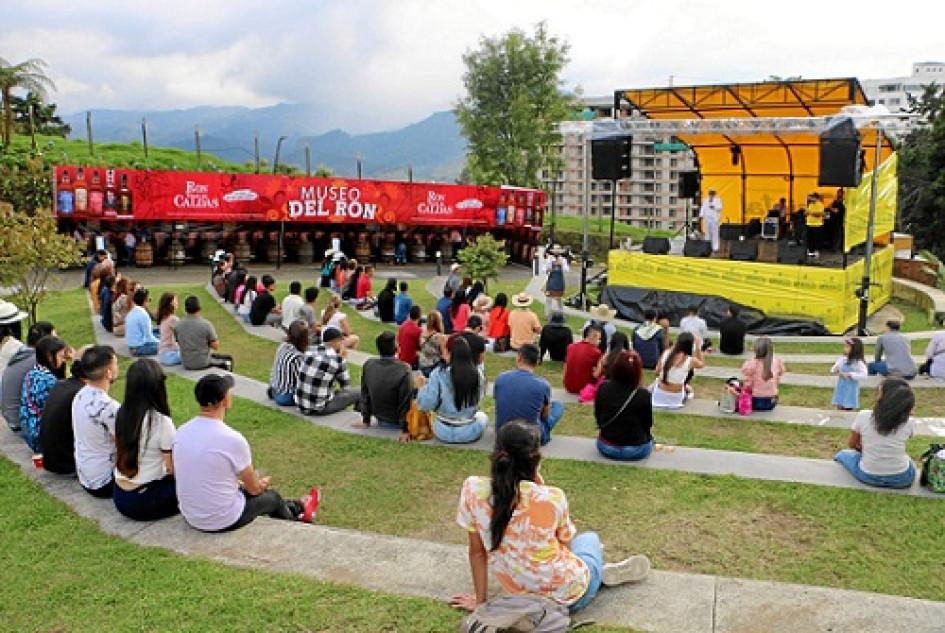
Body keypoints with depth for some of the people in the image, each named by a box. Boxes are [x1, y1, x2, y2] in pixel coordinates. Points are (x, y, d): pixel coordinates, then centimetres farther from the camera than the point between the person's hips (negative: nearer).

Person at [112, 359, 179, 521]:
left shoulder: (120, 415, -1)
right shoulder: (162, 422, -21)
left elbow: (119, 455, 11)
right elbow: (172, 468, -16)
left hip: (119, 498, 6)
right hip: (143, 503, -6)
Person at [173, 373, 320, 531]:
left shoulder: (181, 432, -5)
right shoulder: (233, 439, -25)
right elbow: (254, 488, -11)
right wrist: (264, 483, 14)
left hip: (190, 517, 7)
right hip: (224, 521, -6)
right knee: (272, 497, 20)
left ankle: (297, 506, 53)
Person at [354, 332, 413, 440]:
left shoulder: (368, 365, -10)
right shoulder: (404, 369, -26)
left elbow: (365, 395, 0)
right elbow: (406, 402, -22)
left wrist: (366, 421, 11)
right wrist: (405, 430, -16)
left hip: (380, 419, 5)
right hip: (396, 422, -5)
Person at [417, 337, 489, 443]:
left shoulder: (439, 373, -18)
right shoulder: (478, 373, -13)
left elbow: (426, 404, -15)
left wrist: (421, 387, 2)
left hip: (443, 433, 1)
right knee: (483, 416, 33)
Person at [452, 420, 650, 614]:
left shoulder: (473, 490, -18)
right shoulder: (552, 497, -25)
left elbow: (476, 551, -7)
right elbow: (565, 543, -4)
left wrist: (480, 600, 6)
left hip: (521, 597, 3)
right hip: (570, 596, -3)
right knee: (590, 538, 32)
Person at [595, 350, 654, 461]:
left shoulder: (602, 388, -12)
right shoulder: (644, 395, -18)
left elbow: (598, 417, 3)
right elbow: (647, 425, -3)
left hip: (606, 448, 2)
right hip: (636, 451, -2)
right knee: (649, 437, 31)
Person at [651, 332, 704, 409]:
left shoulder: (666, 353, -9)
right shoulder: (691, 360, -15)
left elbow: (657, 372, 2)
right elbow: (701, 364, 10)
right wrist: (698, 347, 9)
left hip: (659, 395, 0)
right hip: (675, 399, 0)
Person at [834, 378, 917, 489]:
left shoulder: (863, 416, -11)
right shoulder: (909, 422, -10)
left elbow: (852, 445, 4)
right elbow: (899, 446, 8)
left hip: (868, 476, 2)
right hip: (902, 479, -2)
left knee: (843, 454, 33)